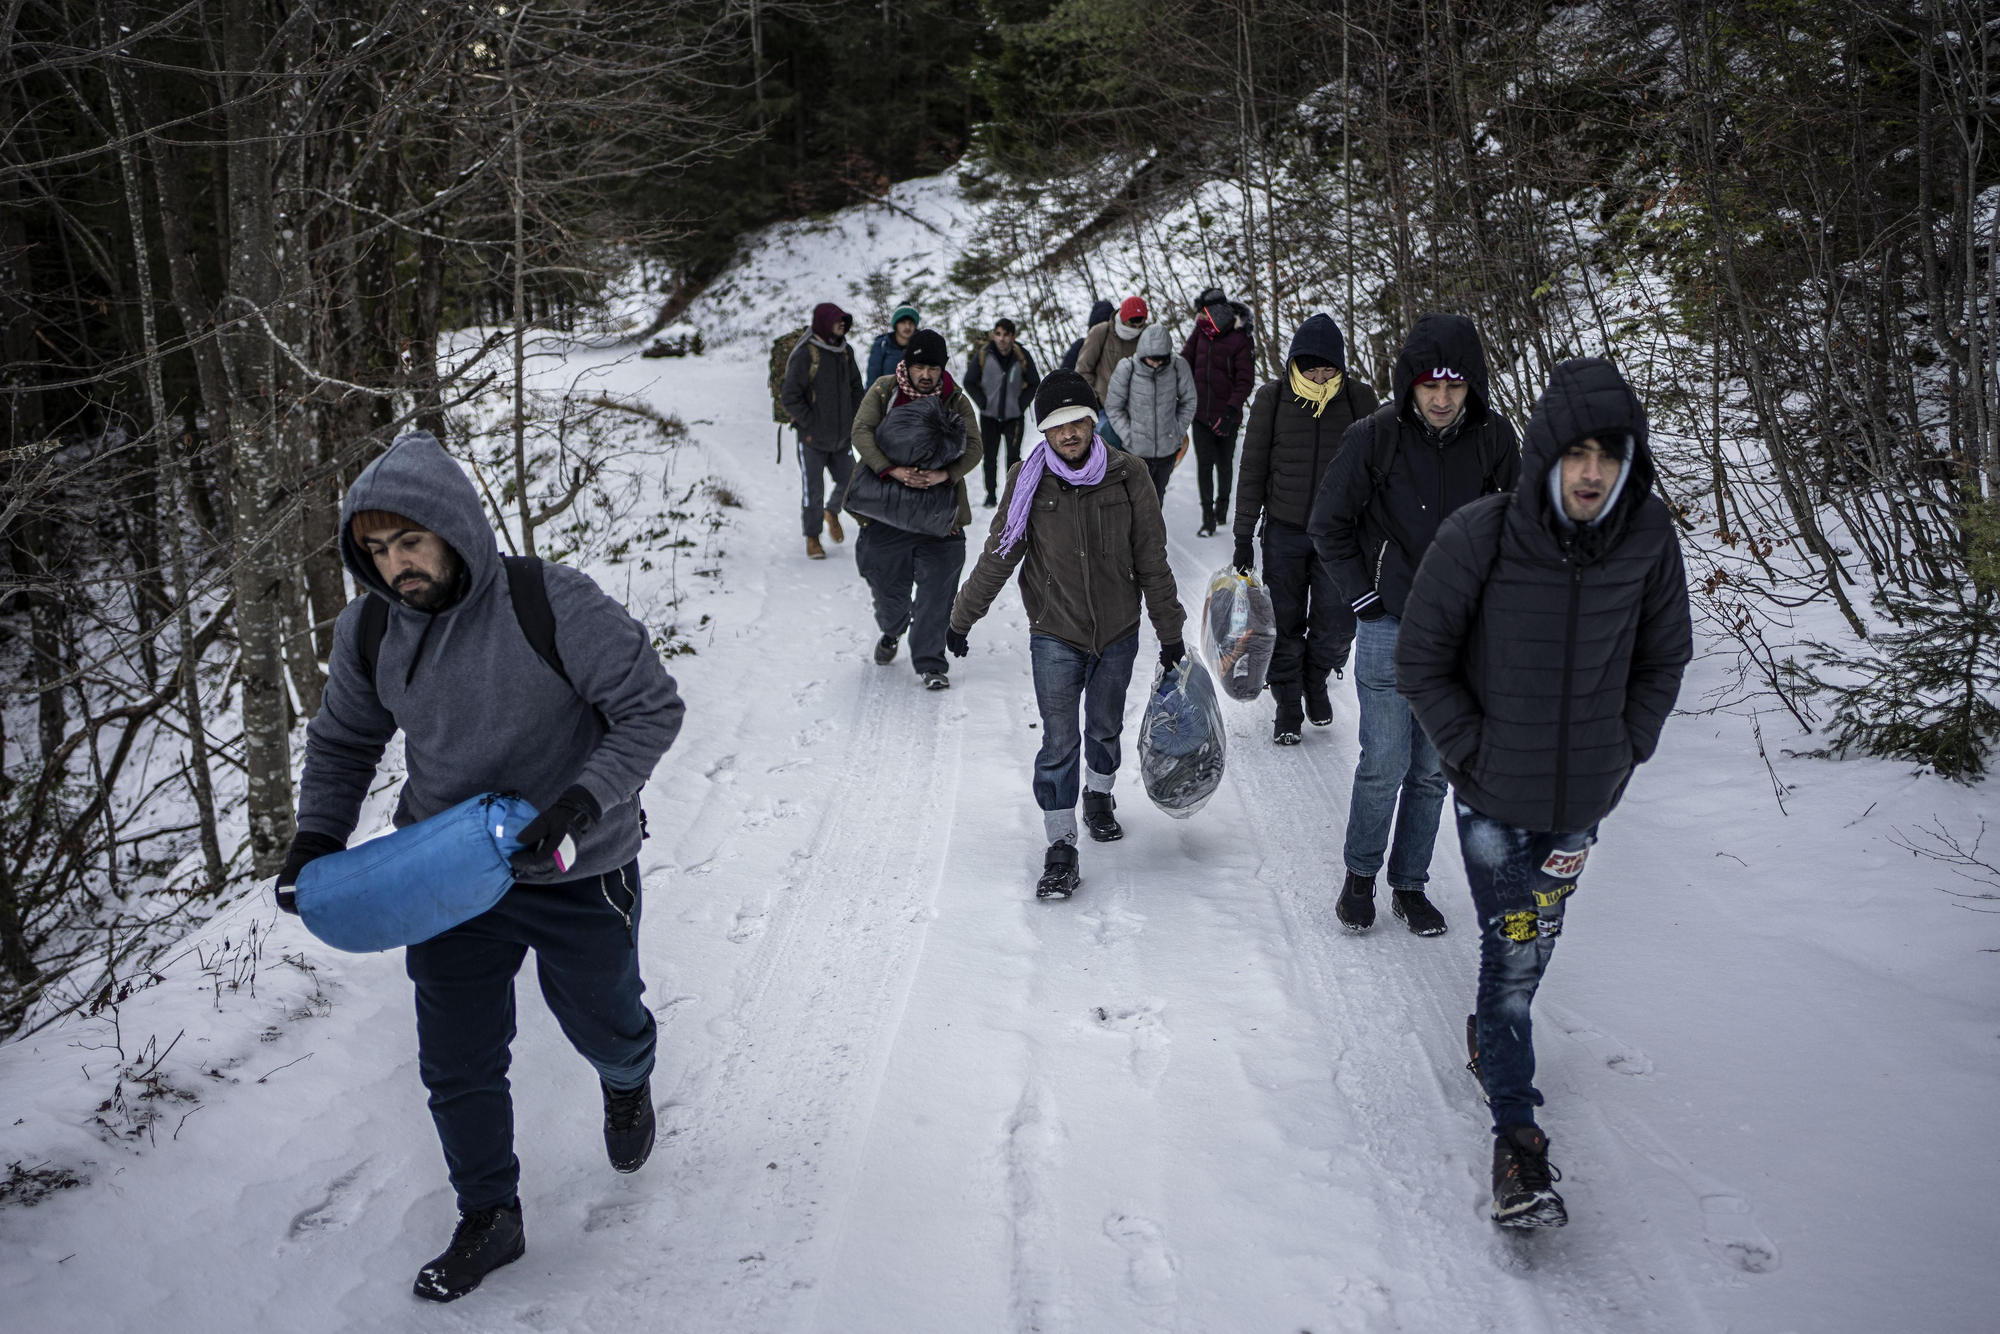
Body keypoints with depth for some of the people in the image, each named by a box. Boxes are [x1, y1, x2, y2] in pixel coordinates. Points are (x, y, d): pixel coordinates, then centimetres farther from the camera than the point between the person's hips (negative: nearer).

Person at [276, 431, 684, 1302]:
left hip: (577, 876, -3)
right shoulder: (368, 632, -7)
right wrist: (316, 839, -2)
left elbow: (653, 708, -19)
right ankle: (488, 1218, 34)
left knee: (603, 1026, 20)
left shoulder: (553, 605, -24)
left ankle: (626, 1083, 57)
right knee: (457, 1067, 11)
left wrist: (583, 800, -31)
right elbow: (343, 742, 11)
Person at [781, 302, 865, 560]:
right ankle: (812, 537, 16)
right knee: (812, 488, 0)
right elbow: (791, 397, -14)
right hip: (812, 438, -5)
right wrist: (810, 425, -13)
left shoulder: (845, 351, 7)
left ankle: (832, 512, 40)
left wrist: (852, 421, 8)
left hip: (841, 436, 6)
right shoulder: (804, 354, -14)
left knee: (849, 481, 10)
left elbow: (856, 388, 18)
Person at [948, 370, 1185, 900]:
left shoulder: (1127, 475, -7)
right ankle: (1061, 847, 4)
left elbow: (1152, 560, 1)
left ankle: (1099, 796, 46)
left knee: (1105, 727, 19)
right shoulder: (1029, 480, -9)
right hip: (1055, 635, -2)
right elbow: (998, 556, 0)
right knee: (1059, 742, -6)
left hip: (1118, 631, 2)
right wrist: (961, 618, 5)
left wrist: (1170, 631, 5)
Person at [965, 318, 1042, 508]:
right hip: (989, 416, 1)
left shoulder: (1022, 356, -8)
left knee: (1014, 457, -1)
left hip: (1014, 416, 0)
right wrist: (982, 403, -5)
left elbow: (1034, 383, 5)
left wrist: (1022, 404, -4)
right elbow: (969, 382, 2)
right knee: (989, 458, 5)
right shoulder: (983, 355, -10)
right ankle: (991, 494, 16)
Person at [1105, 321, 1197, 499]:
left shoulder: (1178, 367, -11)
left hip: (1168, 451, 2)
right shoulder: (1127, 369, -16)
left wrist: (1178, 432, -1)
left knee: (1157, 499, 20)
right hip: (1135, 452, -2)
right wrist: (1128, 436, -10)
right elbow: (1113, 407, -5)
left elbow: (1188, 402, 5)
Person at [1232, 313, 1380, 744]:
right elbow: (1252, 469, 2)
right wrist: (1243, 536, 0)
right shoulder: (1272, 399, -5)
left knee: (1337, 623, -2)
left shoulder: (1359, 398, -3)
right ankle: (1288, 705, 22)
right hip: (1284, 531, 0)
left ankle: (1316, 680, 28)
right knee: (1286, 623, 5)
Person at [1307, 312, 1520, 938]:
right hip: (1390, 629, -2)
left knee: (1433, 771, 10)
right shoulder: (1374, 436, -10)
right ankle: (1360, 876, 21)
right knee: (1385, 766, -1)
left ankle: (1411, 885, 25)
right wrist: (1364, 597, -3)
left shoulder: (1495, 438, -3)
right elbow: (1327, 524, 1)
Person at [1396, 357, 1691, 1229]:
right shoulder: (1479, 537, -19)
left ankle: (1491, 1035, 47)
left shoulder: (1649, 540, -9)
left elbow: (1664, 659, 7)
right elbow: (1422, 661, -8)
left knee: (1536, 940, 20)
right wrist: (1475, 755, -9)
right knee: (1513, 952, -3)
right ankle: (1516, 1132, 9)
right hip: (1495, 796, -3)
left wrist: (1625, 750, 2)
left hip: (1586, 795, 3)